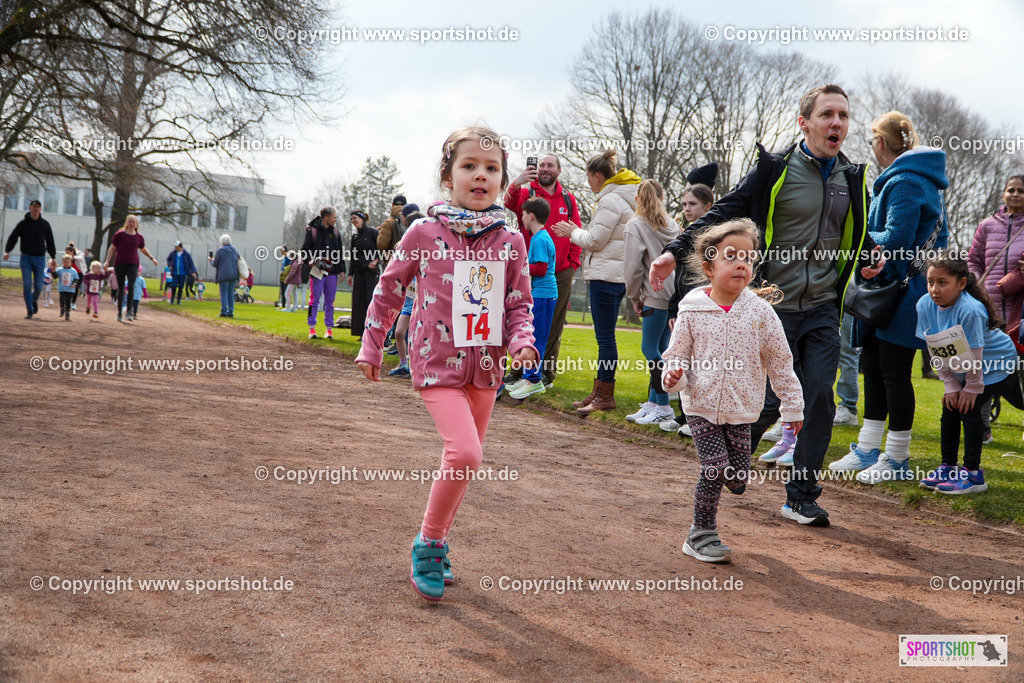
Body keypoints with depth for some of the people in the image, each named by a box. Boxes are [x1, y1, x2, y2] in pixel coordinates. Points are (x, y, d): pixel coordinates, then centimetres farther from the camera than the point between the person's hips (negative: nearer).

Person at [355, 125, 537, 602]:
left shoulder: (510, 241, 1)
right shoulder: (425, 233, -6)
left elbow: (520, 303, 8)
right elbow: (389, 290, 4)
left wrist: (522, 341, -11)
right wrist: (371, 347, 8)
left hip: (485, 366, 5)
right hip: (437, 363, -4)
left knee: (465, 461, 12)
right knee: (465, 453, -20)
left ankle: (436, 545, 31)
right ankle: (428, 545, 0)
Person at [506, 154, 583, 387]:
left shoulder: (569, 199, 12)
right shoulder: (526, 192, 3)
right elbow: (510, 204, -20)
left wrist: (573, 262, 4)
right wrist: (515, 185, -40)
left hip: (561, 273, 3)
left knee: (554, 324, 7)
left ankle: (547, 372, 16)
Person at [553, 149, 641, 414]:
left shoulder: (610, 200, -13)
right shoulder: (624, 198, 19)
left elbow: (595, 240, -14)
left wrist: (573, 232, 3)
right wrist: (577, 232, 17)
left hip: (606, 275, -11)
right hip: (616, 275, 11)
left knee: (605, 337, -6)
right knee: (605, 336, 12)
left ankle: (606, 396, -2)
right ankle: (599, 392, 18)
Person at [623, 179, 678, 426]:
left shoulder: (636, 225, -4)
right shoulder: (672, 225, 14)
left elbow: (633, 266, -7)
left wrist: (635, 297, 6)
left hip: (655, 295, -7)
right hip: (674, 295, 7)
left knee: (650, 348, -3)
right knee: (661, 348, 10)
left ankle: (664, 407, -5)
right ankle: (652, 403, 13)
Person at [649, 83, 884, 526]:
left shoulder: (852, 179, 10)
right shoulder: (776, 171, -4)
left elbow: (857, 236, 26)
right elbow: (724, 213, -4)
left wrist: (869, 260, 4)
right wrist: (676, 251, -13)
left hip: (823, 310, 4)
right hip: (776, 308, -4)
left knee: (819, 400, -4)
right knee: (772, 402, -3)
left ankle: (801, 497, 8)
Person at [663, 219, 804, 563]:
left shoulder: (760, 311, -4)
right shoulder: (693, 311, -7)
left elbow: (780, 361, 3)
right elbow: (677, 353, 3)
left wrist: (792, 406, 6)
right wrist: (674, 374, -19)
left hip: (741, 408, 2)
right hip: (701, 406, -2)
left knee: (738, 480, 3)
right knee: (715, 468, -10)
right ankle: (701, 534, 8)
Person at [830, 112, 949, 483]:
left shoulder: (903, 182, -17)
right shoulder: (923, 180, 17)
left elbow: (896, 239, -25)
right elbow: (939, 234, 20)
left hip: (901, 292, -11)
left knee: (894, 373, -3)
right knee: (873, 368, 14)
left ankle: (897, 459, 7)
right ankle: (868, 450, 21)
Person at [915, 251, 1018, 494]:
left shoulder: (970, 310, -35)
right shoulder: (925, 305, -15)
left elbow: (974, 356, -25)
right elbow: (936, 353, -6)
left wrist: (972, 388, -14)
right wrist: (951, 386, -5)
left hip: (996, 364, -7)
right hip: (962, 370, 7)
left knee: (969, 408, -15)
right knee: (950, 408, 4)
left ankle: (973, 475, -9)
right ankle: (948, 468, 17)